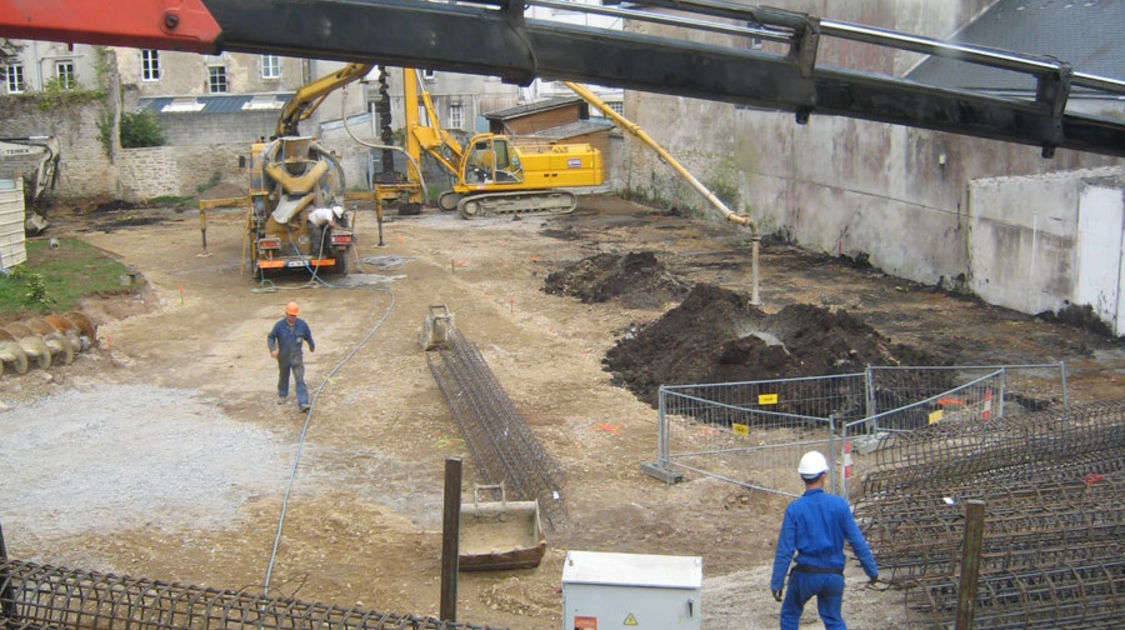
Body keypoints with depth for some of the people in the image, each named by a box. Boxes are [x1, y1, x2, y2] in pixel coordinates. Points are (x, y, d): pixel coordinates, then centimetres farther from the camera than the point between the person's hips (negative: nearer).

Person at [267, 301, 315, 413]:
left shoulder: (302, 324, -7)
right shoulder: (279, 325, -13)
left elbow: (308, 335, 11)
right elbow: (270, 337, -5)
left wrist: (312, 346, 27)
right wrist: (272, 349, -21)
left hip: (297, 357, 0)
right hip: (283, 358, 0)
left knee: (300, 380, -11)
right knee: (283, 377, 22)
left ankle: (303, 404, -16)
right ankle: (282, 395, 50)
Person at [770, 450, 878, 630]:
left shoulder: (794, 509, -10)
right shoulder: (839, 504, -7)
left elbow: (784, 550, -10)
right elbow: (857, 542, -4)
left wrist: (776, 583, -3)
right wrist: (872, 570, 9)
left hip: (805, 575, -2)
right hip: (834, 575, 2)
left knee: (790, 614, 21)